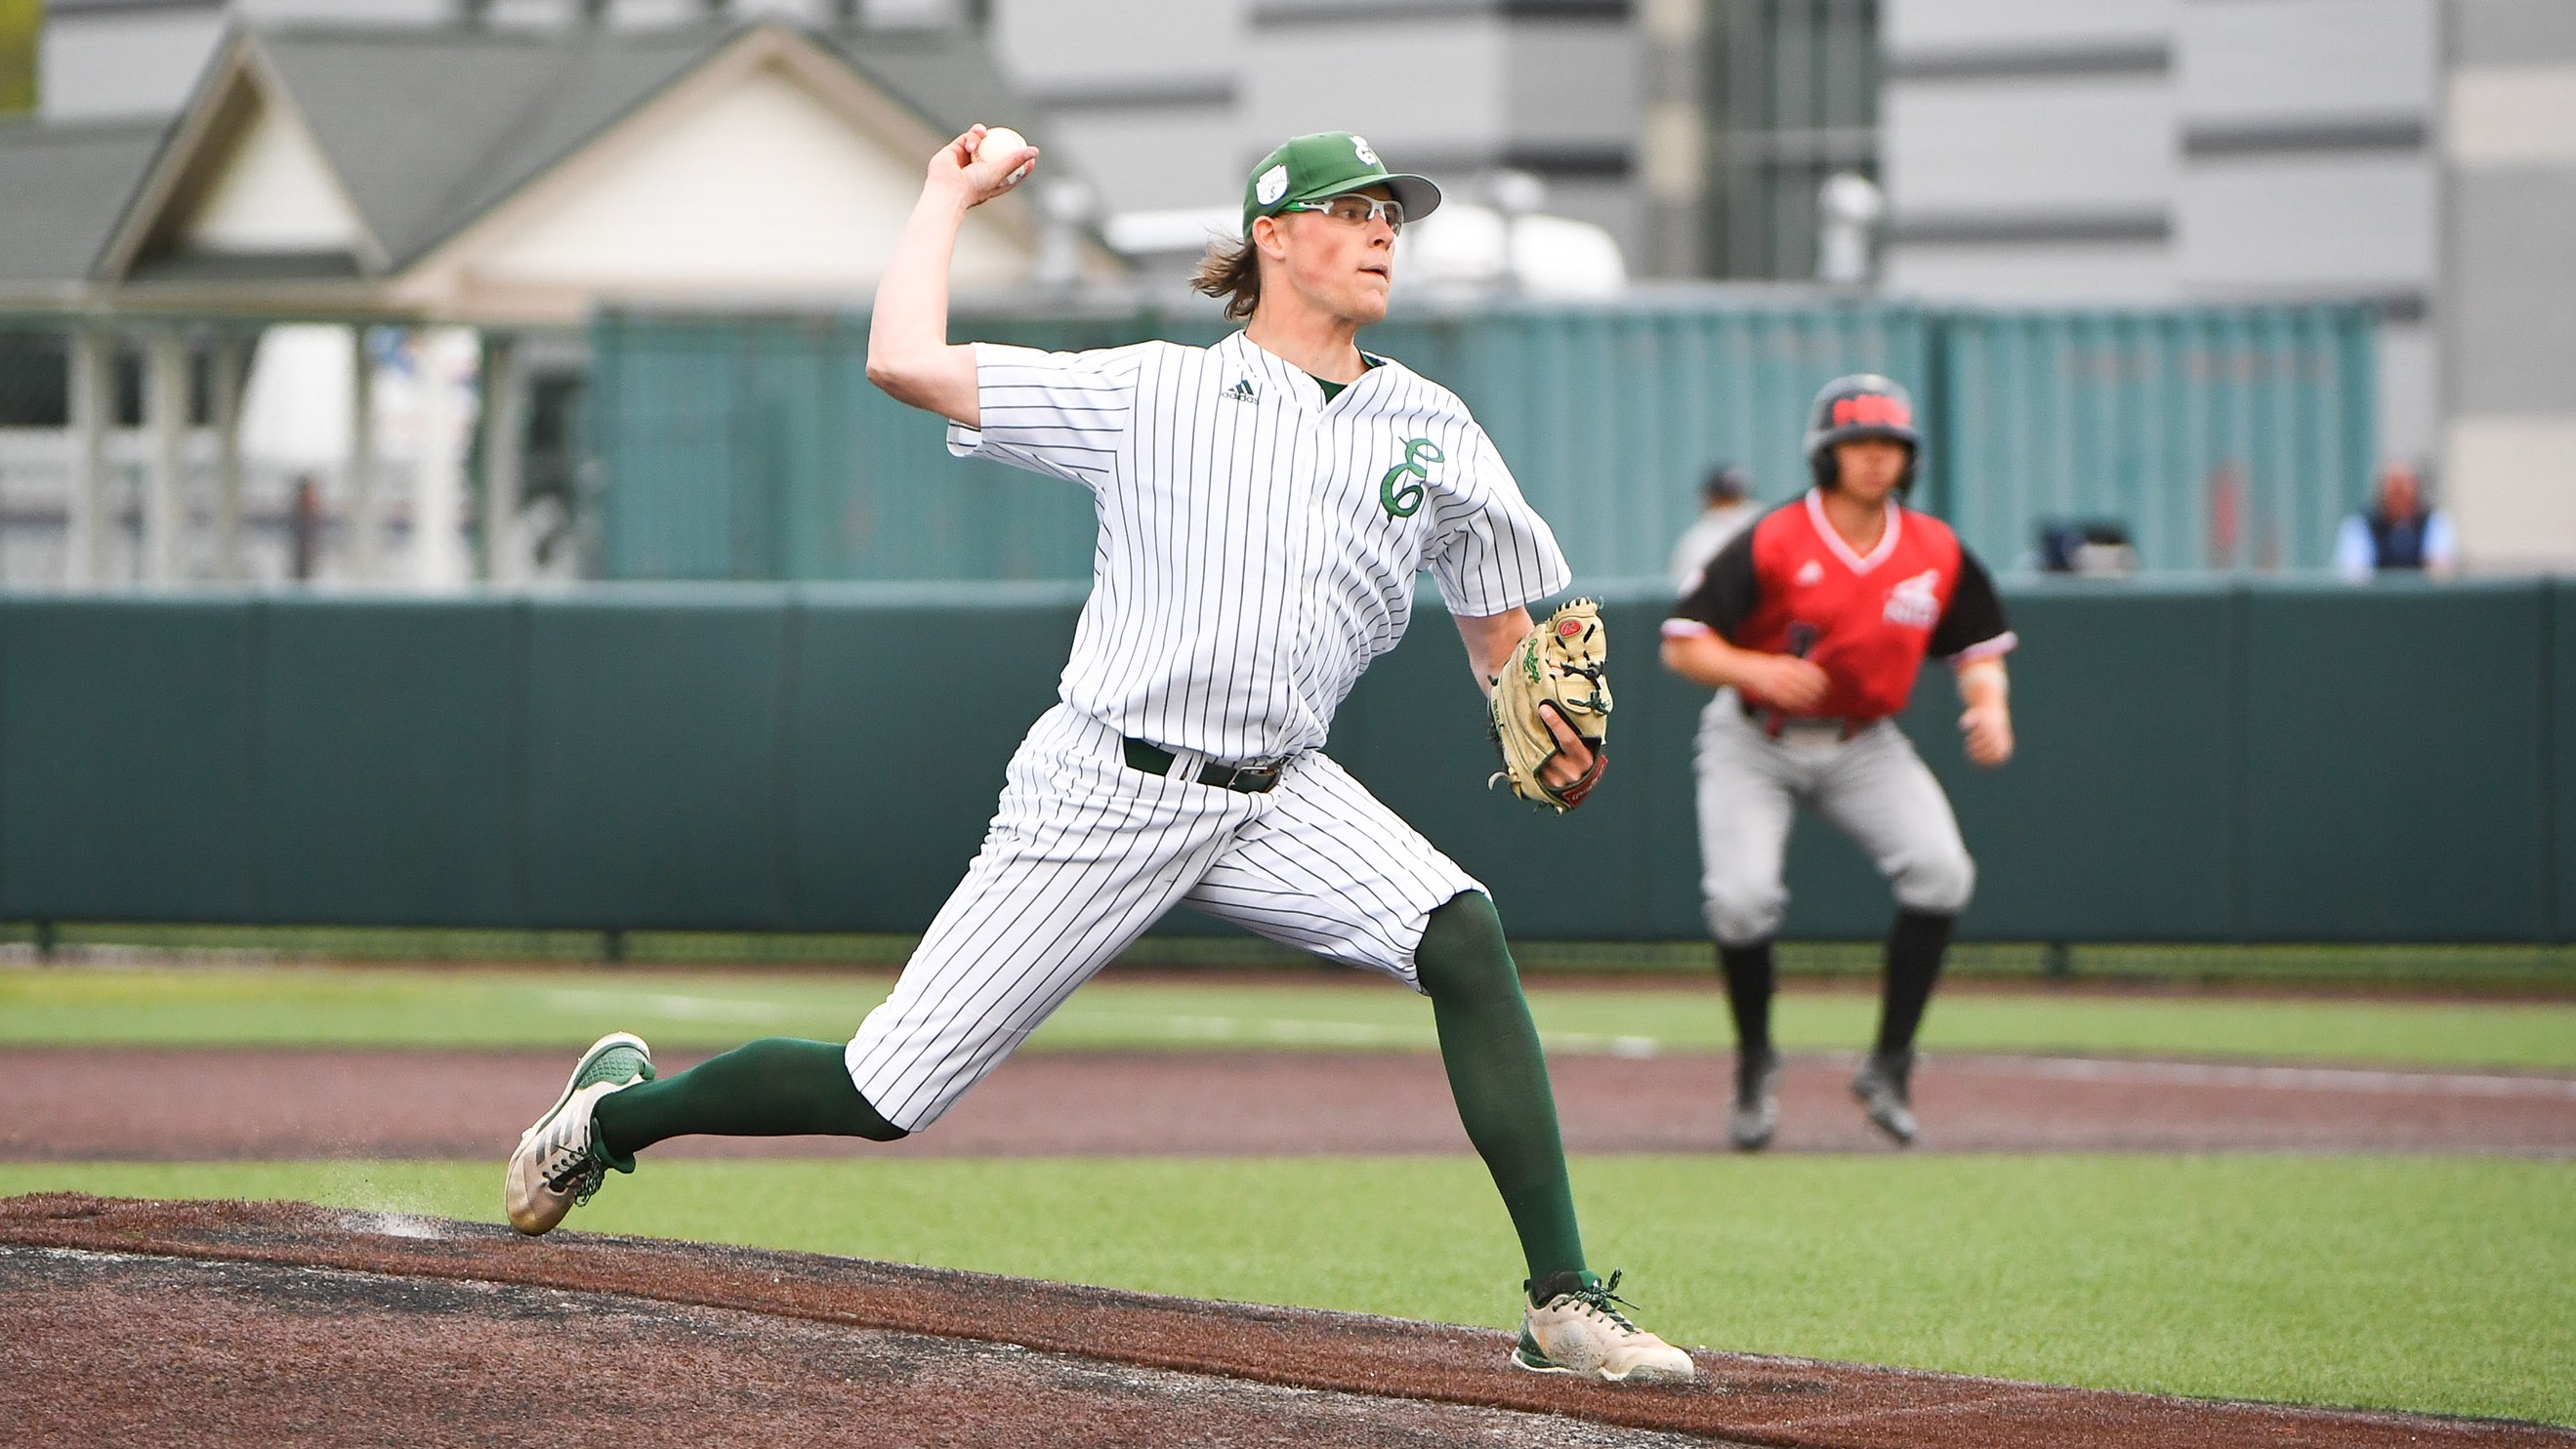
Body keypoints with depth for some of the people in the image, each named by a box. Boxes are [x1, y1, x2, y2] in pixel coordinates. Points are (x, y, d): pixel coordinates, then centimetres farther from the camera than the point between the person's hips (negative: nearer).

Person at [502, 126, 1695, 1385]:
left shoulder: (1433, 431, 9)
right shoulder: (1153, 394, -1)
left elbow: (1502, 623, 17)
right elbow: (902, 360, -5)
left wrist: (1546, 727, -5)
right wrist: (949, 196, 8)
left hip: (1279, 802, 3)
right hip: (1105, 793, -3)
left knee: (1463, 941, -25)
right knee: (884, 1093, -3)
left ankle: (1563, 1301, -22)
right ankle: (620, 1109, 25)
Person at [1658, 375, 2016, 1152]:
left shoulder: (1936, 553, -6)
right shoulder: (1772, 545, -18)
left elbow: (1978, 642, 9)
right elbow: (1682, 645, -17)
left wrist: (1988, 703, -12)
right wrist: (1756, 670, -34)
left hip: (1863, 745, 3)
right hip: (1755, 744, -3)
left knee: (1940, 872, -19)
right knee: (1741, 897, -21)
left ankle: (1890, 1065, -4)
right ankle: (1755, 1061, 9)